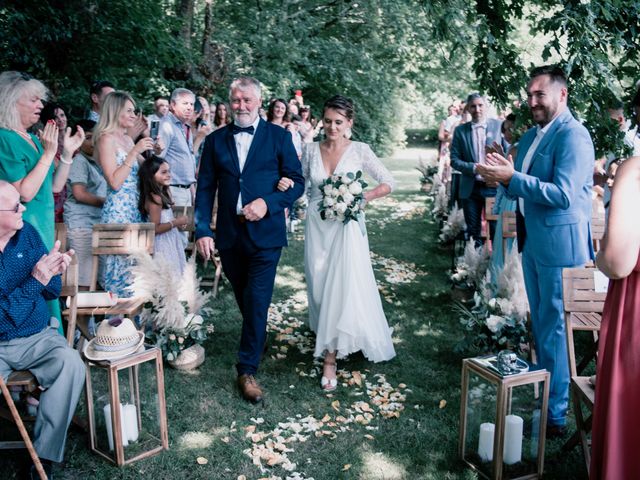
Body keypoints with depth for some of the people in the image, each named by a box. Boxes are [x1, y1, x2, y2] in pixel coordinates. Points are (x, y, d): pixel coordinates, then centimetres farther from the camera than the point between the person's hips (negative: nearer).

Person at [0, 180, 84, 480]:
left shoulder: (26, 233, -1)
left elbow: (50, 293, 7)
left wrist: (53, 272, -14)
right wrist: (34, 282, -27)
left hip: (36, 338, 4)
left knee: (71, 364, -25)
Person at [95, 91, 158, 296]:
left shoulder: (127, 139, 14)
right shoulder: (106, 139, -9)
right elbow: (114, 182, -17)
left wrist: (154, 153, 5)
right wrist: (135, 151, -17)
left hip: (134, 208, 8)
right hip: (118, 210, -8)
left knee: (133, 261, 11)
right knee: (120, 260, -5)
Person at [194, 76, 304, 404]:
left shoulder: (278, 137, 0)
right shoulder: (215, 140, 6)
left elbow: (297, 182, -1)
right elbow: (205, 189, 4)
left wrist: (268, 203, -17)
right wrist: (202, 230, -6)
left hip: (265, 232, -3)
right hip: (229, 235, 3)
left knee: (257, 301, -6)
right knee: (244, 300, 17)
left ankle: (247, 369, 6)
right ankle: (255, 342, 42)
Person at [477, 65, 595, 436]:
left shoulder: (573, 136, -15)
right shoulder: (531, 136, 12)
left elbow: (563, 195, -24)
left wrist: (512, 178, -25)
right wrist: (503, 174, -3)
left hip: (561, 243, -9)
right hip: (533, 241, 9)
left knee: (555, 328, -1)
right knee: (541, 323, 19)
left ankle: (556, 414, 10)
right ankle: (544, 389, 36)